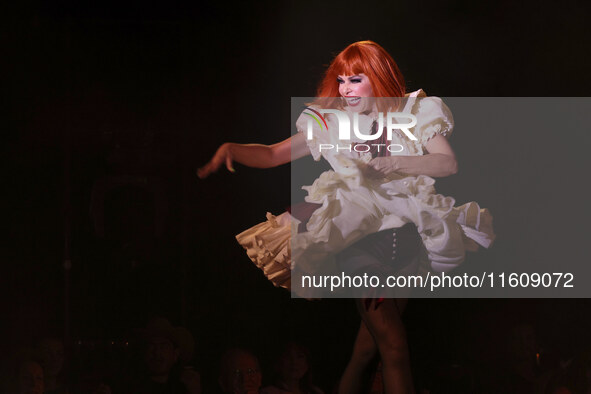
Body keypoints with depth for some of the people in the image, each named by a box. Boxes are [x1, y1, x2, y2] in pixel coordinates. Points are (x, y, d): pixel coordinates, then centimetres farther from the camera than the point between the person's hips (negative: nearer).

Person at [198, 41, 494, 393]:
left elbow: (449, 163, -8)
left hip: (407, 236, 2)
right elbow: (272, 155, 4)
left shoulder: (415, 113, 3)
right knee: (394, 346, -11)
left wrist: (394, 163, -20)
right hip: (359, 238, -2)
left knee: (379, 328, 11)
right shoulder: (331, 123, 5)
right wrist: (231, 149, -13)